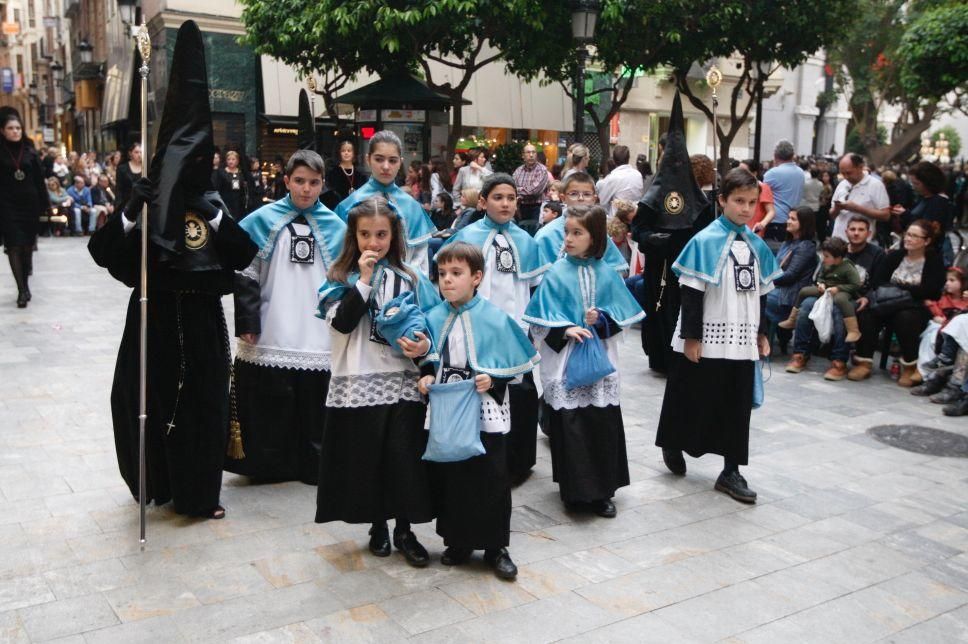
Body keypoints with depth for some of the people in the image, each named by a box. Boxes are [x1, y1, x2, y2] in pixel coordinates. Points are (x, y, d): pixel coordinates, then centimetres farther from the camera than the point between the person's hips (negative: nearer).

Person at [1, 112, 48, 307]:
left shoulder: (30, 150, 5)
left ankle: (25, 285, 22)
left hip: (29, 203, 2)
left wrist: (44, 204, 2)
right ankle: (22, 290, -7)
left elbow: (40, 179, 6)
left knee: (27, 246, 10)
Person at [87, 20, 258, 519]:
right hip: (154, 316, -1)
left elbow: (244, 257, -6)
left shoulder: (212, 204, 4)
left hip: (201, 320, 1)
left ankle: (198, 493, 22)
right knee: (149, 400, 4)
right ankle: (155, 481, 25)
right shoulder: (146, 205, 0)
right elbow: (102, 252, -9)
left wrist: (216, 217, -16)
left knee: (203, 404, 7)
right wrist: (129, 211, -23)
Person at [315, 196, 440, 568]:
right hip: (359, 384, -1)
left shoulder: (410, 278, 8)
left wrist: (425, 344, -11)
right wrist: (364, 280, -15)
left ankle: (404, 530, 17)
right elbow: (342, 323, -13)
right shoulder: (341, 277, 3)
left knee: (405, 457, 1)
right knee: (367, 458, 7)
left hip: (403, 382, 1)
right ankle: (377, 525, 26)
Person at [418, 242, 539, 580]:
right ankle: (458, 542, 28)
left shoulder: (495, 318, -9)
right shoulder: (434, 317, 1)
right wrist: (427, 376, -8)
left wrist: (493, 380, -20)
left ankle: (496, 548, 19)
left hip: (486, 412, -3)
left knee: (491, 479, 4)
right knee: (448, 477, 11)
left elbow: (512, 363, -5)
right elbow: (429, 359, 11)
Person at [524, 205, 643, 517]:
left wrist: (600, 320, -14)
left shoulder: (606, 274, 3)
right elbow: (543, 316, -4)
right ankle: (574, 490, 12)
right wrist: (566, 330, -19)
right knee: (568, 426, -2)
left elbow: (620, 314, 4)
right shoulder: (556, 273, -3)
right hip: (565, 359, -2)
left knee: (602, 424, 4)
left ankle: (601, 491, 17)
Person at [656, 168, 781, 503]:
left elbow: (761, 293, 15)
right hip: (707, 339, -5)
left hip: (741, 340, 5)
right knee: (693, 400, 7)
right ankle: (674, 446, 32)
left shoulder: (757, 245, 8)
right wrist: (691, 336, -15)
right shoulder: (705, 241, -10)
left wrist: (761, 333, 15)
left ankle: (731, 472, 18)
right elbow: (691, 293, -12)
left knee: (737, 406, 8)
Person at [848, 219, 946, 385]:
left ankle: (910, 366, -16)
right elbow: (876, 281, 3)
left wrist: (895, 287, -11)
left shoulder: (934, 261, 0)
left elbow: (928, 291, -12)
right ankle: (863, 363, -24)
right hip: (889, 306, 4)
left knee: (905, 318, -37)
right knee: (866, 312, -25)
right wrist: (869, 296, -19)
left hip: (918, 308, -4)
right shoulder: (894, 256, 12)